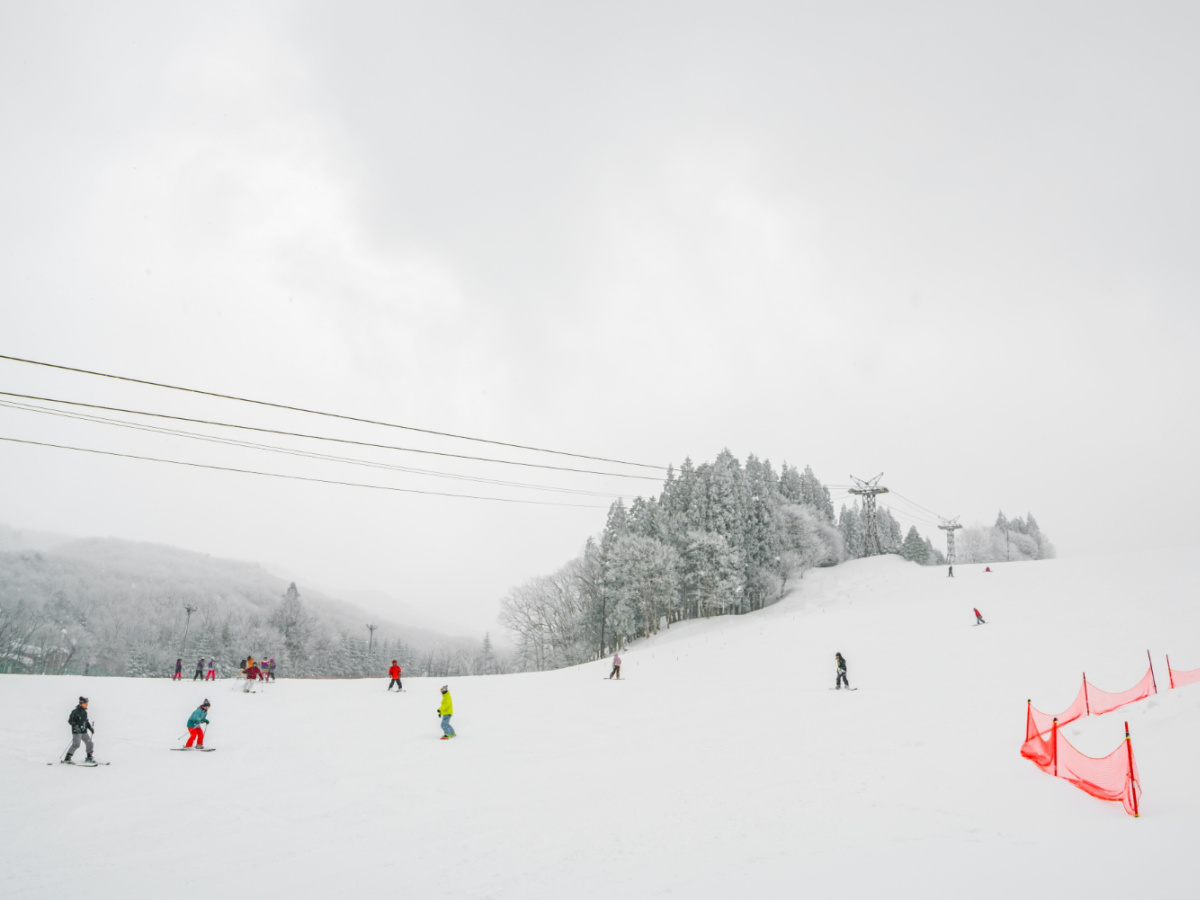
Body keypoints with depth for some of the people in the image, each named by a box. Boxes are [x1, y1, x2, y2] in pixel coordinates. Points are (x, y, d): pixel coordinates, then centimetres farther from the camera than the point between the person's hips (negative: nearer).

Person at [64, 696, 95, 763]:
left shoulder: (85, 712, 15)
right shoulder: (75, 711, -10)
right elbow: (70, 720, -15)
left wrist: (90, 728, 15)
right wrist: (75, 726, -28)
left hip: (84, 732, 8)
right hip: (77, 732, -7)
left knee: (90, 744, 5)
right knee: (76, 745, -16)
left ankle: (89, 757, 17)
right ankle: (67, 758, -6)